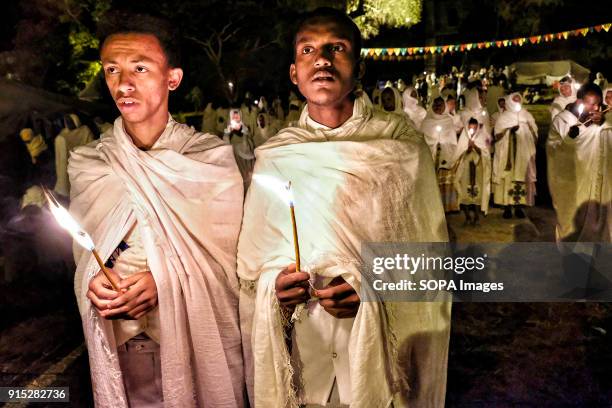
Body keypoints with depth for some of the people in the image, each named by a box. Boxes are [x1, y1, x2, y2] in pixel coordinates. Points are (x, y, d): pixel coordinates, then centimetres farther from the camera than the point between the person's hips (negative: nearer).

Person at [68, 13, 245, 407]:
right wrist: (92, 282, -15)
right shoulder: (86, 163, 1)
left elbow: (227, 255, -7)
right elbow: (84, 253, 6)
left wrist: (167, 280, -21)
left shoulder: (212, 157, -7)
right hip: (118, 342, 2)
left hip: (199, 336, -2)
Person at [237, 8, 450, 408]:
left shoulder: (401, 144, -7)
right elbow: (253, 260, 4)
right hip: (303, 351, 2)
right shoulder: (273, 157, -1)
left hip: (384, 344, -1)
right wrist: (274, 285, -16)